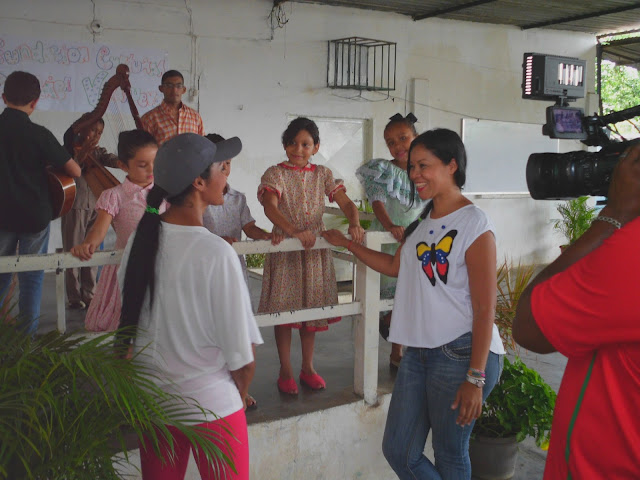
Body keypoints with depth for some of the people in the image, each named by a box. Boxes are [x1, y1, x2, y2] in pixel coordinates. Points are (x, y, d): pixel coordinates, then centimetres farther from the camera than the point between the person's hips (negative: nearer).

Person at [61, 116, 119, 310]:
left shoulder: (98, 152, 12)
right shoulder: (69, 149, 1)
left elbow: (113, 160, -6)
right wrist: (82, 154, -25)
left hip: (95, 206, 4)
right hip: (75, 205, -4)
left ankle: (89, 295, 15)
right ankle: (74, 297, 7)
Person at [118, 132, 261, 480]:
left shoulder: (140, 240, -6)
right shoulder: (217, 253, -22)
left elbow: (127, 321, 5)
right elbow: (243, 359, -19)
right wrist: (239, 396, 2)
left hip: (150, 402, 5)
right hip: (211, 405, -5)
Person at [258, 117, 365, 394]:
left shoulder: (323, 174, 7)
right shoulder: (275, 174, -5)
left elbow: (346, 203, -1)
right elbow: (270, 206, -22)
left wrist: (354, 224, -23)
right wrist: (294, 231, -38)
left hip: (316, 249, 3)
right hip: (284, 248, -3)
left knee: (312, 307, 11)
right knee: (284, 309, 2)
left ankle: (308, 368, 26)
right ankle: (285, 372, 16)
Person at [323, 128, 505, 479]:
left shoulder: (474, 224, -13)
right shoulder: (423, 222, 12)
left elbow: (485, 310, -16)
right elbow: (395, 266, 26)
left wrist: (475, 378, -19)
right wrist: (346, 243, 26)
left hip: (461, 354, -8)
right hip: (418, 351, 8)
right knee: (399, 451, 12)